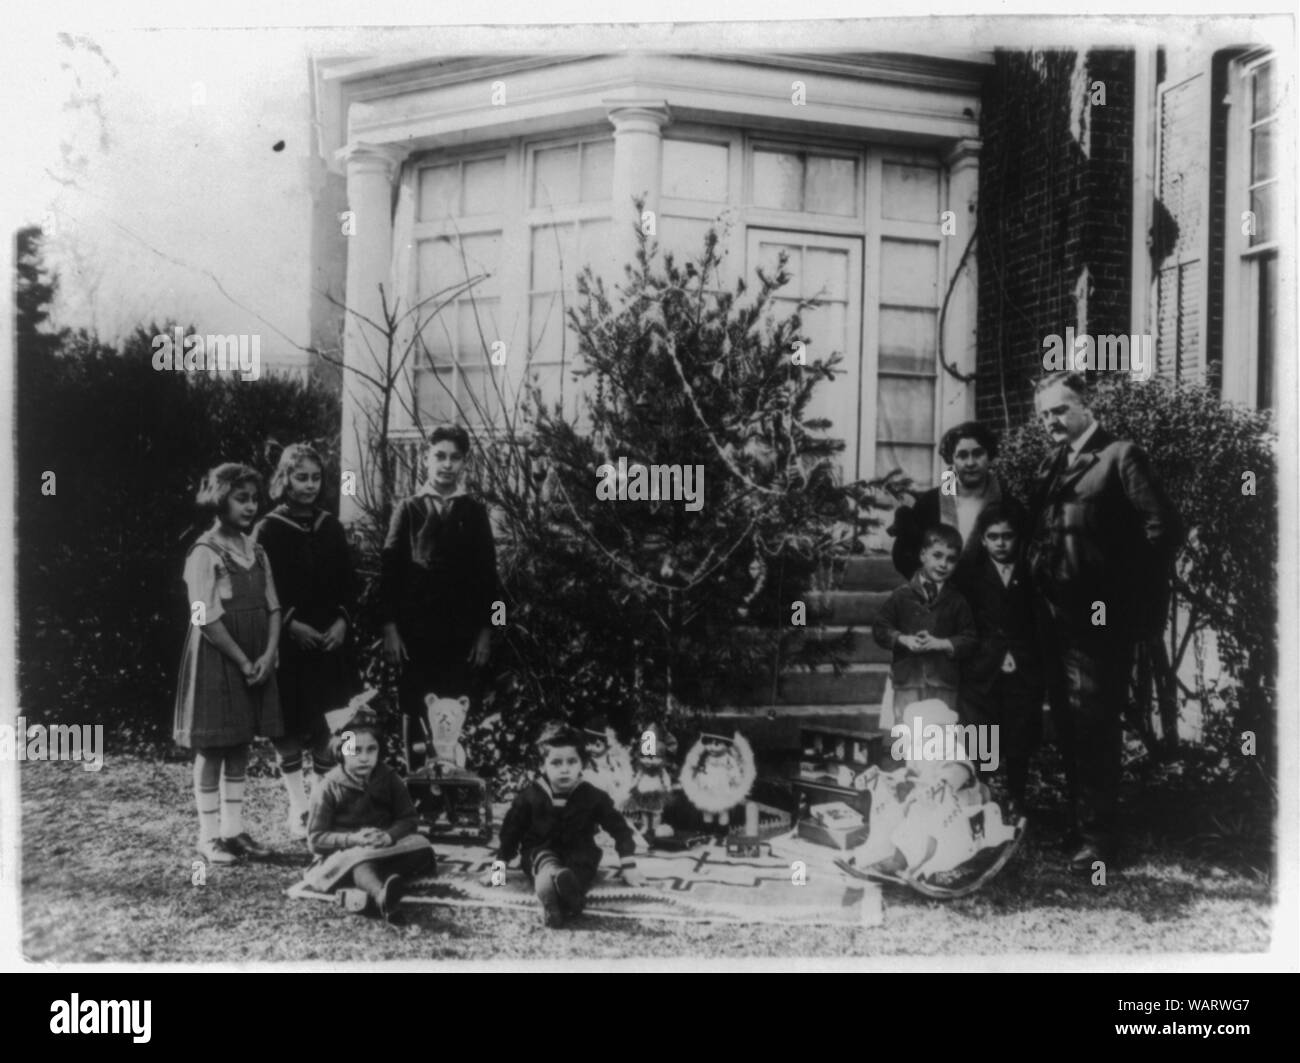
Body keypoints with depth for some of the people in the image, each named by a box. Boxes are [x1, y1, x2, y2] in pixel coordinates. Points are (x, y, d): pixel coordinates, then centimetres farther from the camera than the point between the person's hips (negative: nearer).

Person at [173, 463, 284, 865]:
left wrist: (268, 655, -6)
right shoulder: (204, 554, -11)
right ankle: (209, 836, 8)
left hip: (255, 663, 7)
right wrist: (242, 661, -14)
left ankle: (233, 829, 19)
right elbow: (207, 620, -16)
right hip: (216, 661, -7)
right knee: (212, 748, 1)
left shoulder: (256, 552, 10)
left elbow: (272, 607, 8)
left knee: (240, 747, 11)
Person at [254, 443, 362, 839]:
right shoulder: (268, 531, -4)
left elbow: (347, 582, 11)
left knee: (328, 725, 4)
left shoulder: (331, 527, 9)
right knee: (291, 727, 0)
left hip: (329, 640, 4)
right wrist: (291, 624, -15)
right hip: (287, 642, -3)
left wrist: (342, 620, -4)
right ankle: (298, 807, 9)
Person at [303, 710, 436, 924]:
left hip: (384, 848, 4)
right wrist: (354, 839, -25)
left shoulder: (387, 778, 1)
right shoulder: (329, 787, -8)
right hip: (343, 854, -4)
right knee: (359, 859, -38)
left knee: (421, 847, -24)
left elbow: (409, 819, 1)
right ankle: (383, 897, -72)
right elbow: (316, 839, -10)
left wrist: (390, 836, -21)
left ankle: (365, 896, -41)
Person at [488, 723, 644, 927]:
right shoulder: (530, 796, -2)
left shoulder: (592, 796, -2)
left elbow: (617, 827, 7)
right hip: (539, 852, 1)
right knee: (542, 858, -37)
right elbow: (511, 831, 7)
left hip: (578, 856, -1)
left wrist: (628, 864, 4)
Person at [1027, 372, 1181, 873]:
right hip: (1057, 616, 7)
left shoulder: (1120, 456, -5)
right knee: (1067, 723, 12)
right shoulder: (1049, 466, 17)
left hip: (1100, 619, -7)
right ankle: (1078, 818, 24)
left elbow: (1162, 528, -11)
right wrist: (1040, 587, 8)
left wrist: (1141, 600, -10)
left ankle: (1098, 836, 2)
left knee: (1093, 723, -5)